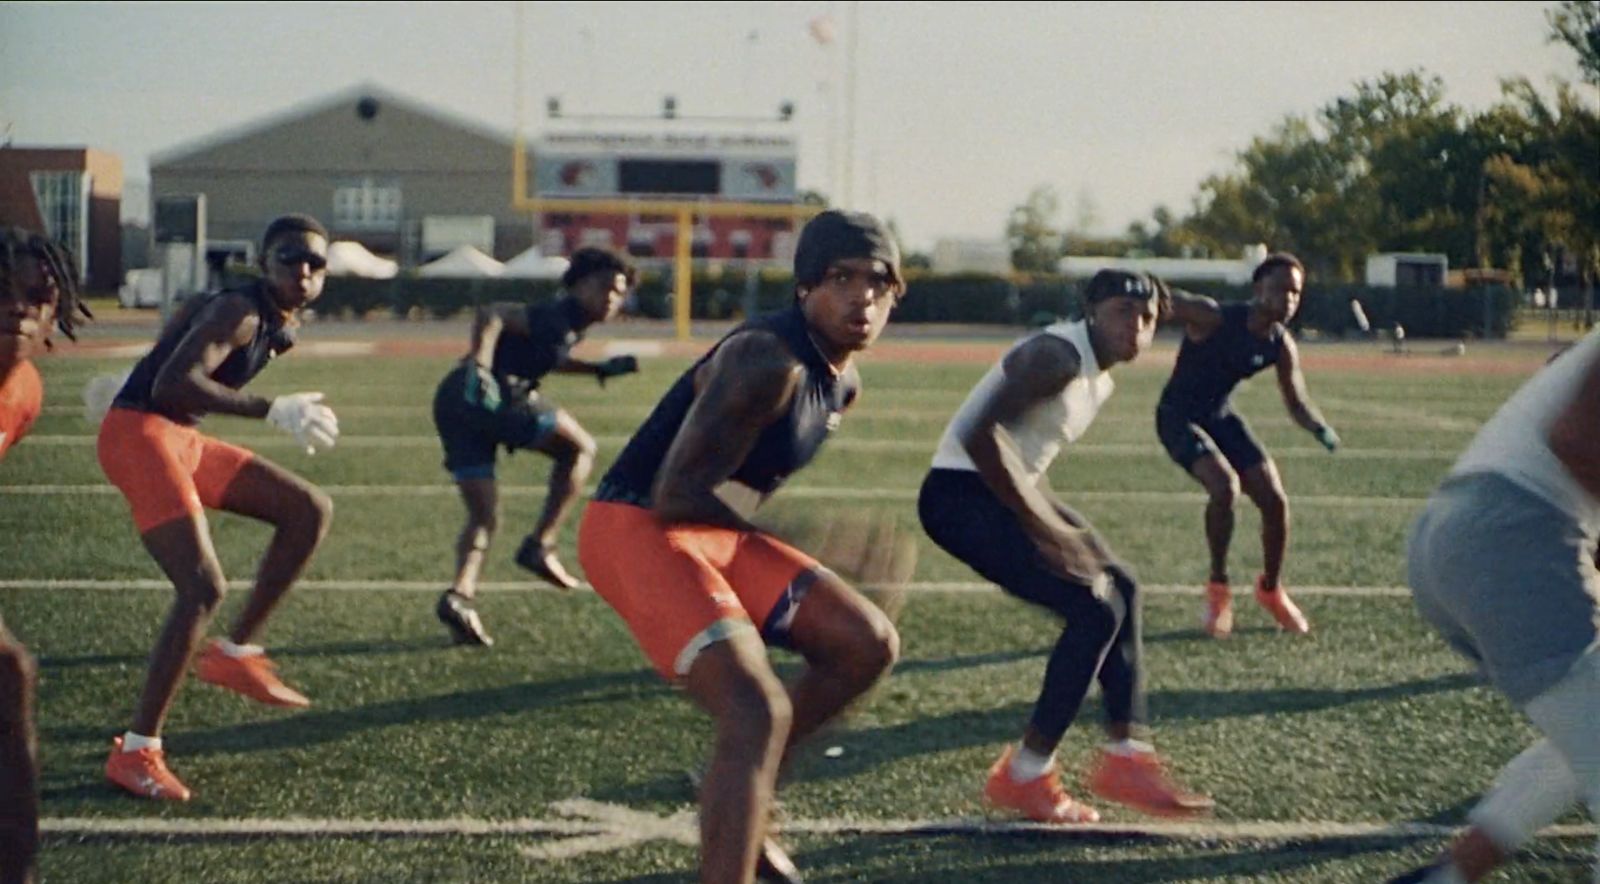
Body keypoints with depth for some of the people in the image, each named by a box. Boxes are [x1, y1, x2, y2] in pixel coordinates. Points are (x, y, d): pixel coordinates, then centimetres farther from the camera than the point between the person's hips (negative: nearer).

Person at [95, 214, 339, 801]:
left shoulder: (279, 322, 12)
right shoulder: (240, 312, -17)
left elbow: (193, 309, 30)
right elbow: (174, 385, -30)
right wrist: (273, 411, -33)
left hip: (181, 439, 10)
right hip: (139, 434, -10)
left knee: (309, 510, 7)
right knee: (203, 589, -17)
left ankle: (236, 653, 9)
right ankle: (136, 753, -11)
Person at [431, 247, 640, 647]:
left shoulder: (566, 327, 23)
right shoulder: (557, 318, -6)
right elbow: (492, 314, -18)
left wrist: (599, 369, 34)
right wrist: (480, 366, -31)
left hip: (451, 402, 9)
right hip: (488, 393, -9)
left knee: (484, 514, 8)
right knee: (579, 448, 7)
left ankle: (461, 594, -12)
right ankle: (541, 545, 2)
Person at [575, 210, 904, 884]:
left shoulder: (842, 384, 9)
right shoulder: (769, 363, -23)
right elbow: (675, 496, -25)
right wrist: (754, 524, -14)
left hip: (714, 534, 10)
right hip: (637, 531, -10)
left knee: (868, 646, 10)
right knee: (757, 712, -24)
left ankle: (743, 810, 21)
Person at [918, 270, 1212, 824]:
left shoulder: (1099, 378, 12)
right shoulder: (1058, 356, -19)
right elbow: (979, 435, -30)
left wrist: (1059, 526, 7)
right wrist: (1045, 526, -26)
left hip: (1004, 492, 11)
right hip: (961, 494, -11)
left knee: (1120, 589, 13)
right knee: (1094, 608, -15)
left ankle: (1126, 758, 19)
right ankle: (1024, 776, -5)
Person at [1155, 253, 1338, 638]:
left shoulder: (1281, 346, -7)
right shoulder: (1213, 318, -25)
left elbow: (1297, 403, 0)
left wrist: (1321, 429, -21)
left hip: (1221, 415, 6)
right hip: (1179, 416, -6)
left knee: (1274, 500, -1)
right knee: (1225, 486, -29)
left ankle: (1271, 589, 25)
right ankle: (1218, 589, -9)